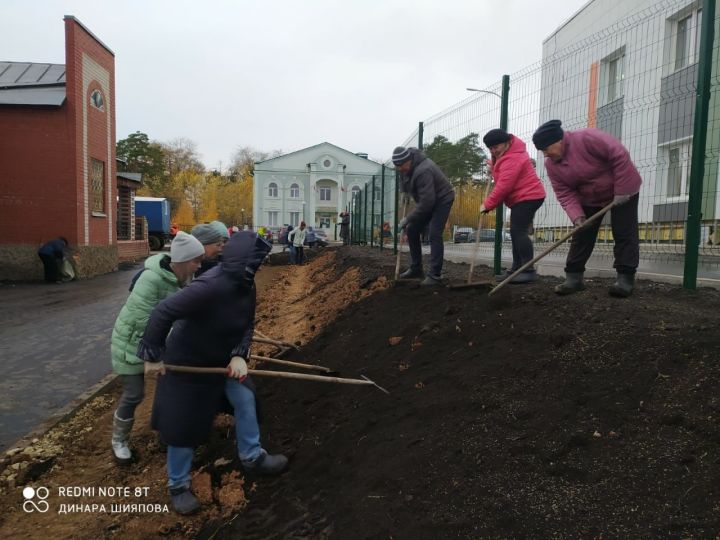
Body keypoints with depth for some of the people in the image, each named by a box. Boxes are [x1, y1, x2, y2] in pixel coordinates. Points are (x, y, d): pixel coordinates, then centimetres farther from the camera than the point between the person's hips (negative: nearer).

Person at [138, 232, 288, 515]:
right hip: (188, 362, -8)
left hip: (222, 357, 8)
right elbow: (162, 312, -36)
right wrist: (153, 356, -26)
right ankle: (178, 486, 27)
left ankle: (252, 457, 35)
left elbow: (248, 324, -1)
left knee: (245, 399, 14)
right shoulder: (210, 286, -37)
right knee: (184, 425, 6)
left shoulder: (246, 286, -10)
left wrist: (239, 355, -19)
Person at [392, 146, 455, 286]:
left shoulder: (423, 171, -35)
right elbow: (406, 187, 17)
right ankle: (416, 268, 14)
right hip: (427, 200, 9)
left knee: (434, 235, -19)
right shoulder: (407, 166, -6)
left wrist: (408, 219, -30)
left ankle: (434, 276, -18)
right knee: (411, 230, 5)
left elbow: (427, 202, -36)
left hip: (442, 200, -9)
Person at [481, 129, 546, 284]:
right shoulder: (507, 152, 12)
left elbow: (504, 186, -26)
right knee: (516, 233, 10)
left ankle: (529, 271, -20)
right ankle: (517, 269, 14)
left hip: (528, 197, -11)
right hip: (522, 198, 11)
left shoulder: (512, 159, -23)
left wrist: (488, 204, -17)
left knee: (519, 232, -19)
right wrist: (493, 167, 13)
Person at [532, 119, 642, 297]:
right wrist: (576, 216, -28)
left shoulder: (587, 138, -30)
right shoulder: (551, 165, -11)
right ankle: (573, 277, 5)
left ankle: (626, 278, -3)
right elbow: (565, 194, -13)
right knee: (581, 235, 1)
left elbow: (620, 156, -30)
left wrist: (621, 191, -28)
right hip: (590, 199, 6)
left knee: (624, 234, -7)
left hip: (623, 190, -5)